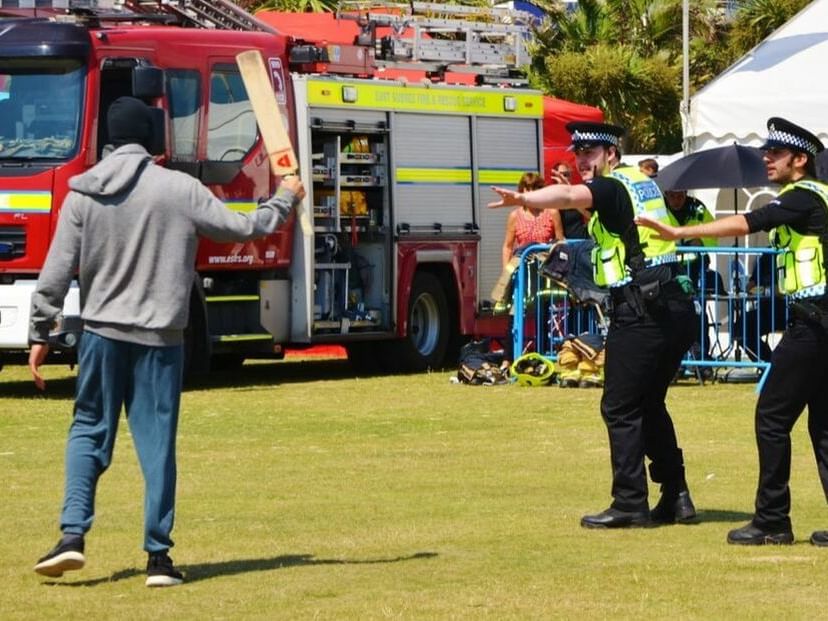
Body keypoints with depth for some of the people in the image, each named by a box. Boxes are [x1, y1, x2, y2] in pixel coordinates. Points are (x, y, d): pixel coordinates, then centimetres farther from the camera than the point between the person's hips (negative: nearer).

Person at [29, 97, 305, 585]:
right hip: (160, 337, -1)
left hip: (102, 332, 2)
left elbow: (57, 271, -1)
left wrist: (41, 334, 6)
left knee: (89, 432, 12)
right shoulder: (179, 189, -7)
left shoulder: (82, 196, -1)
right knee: (157, 443, 3)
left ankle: (73, 535, -3)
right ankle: (159, 556, 3)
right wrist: (286, 200, 18)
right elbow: (243, 229, 0)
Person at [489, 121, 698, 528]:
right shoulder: (641, 182, 18)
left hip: (638, 309, -9)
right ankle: (676, 498, 17)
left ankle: (630, 504, -6)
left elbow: (570, 196, -29)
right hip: (675, 307, 9)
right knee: (649, 404, 18)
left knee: (620, 408, -4)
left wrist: (522, 199, -44)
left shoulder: (612, 187, -8)